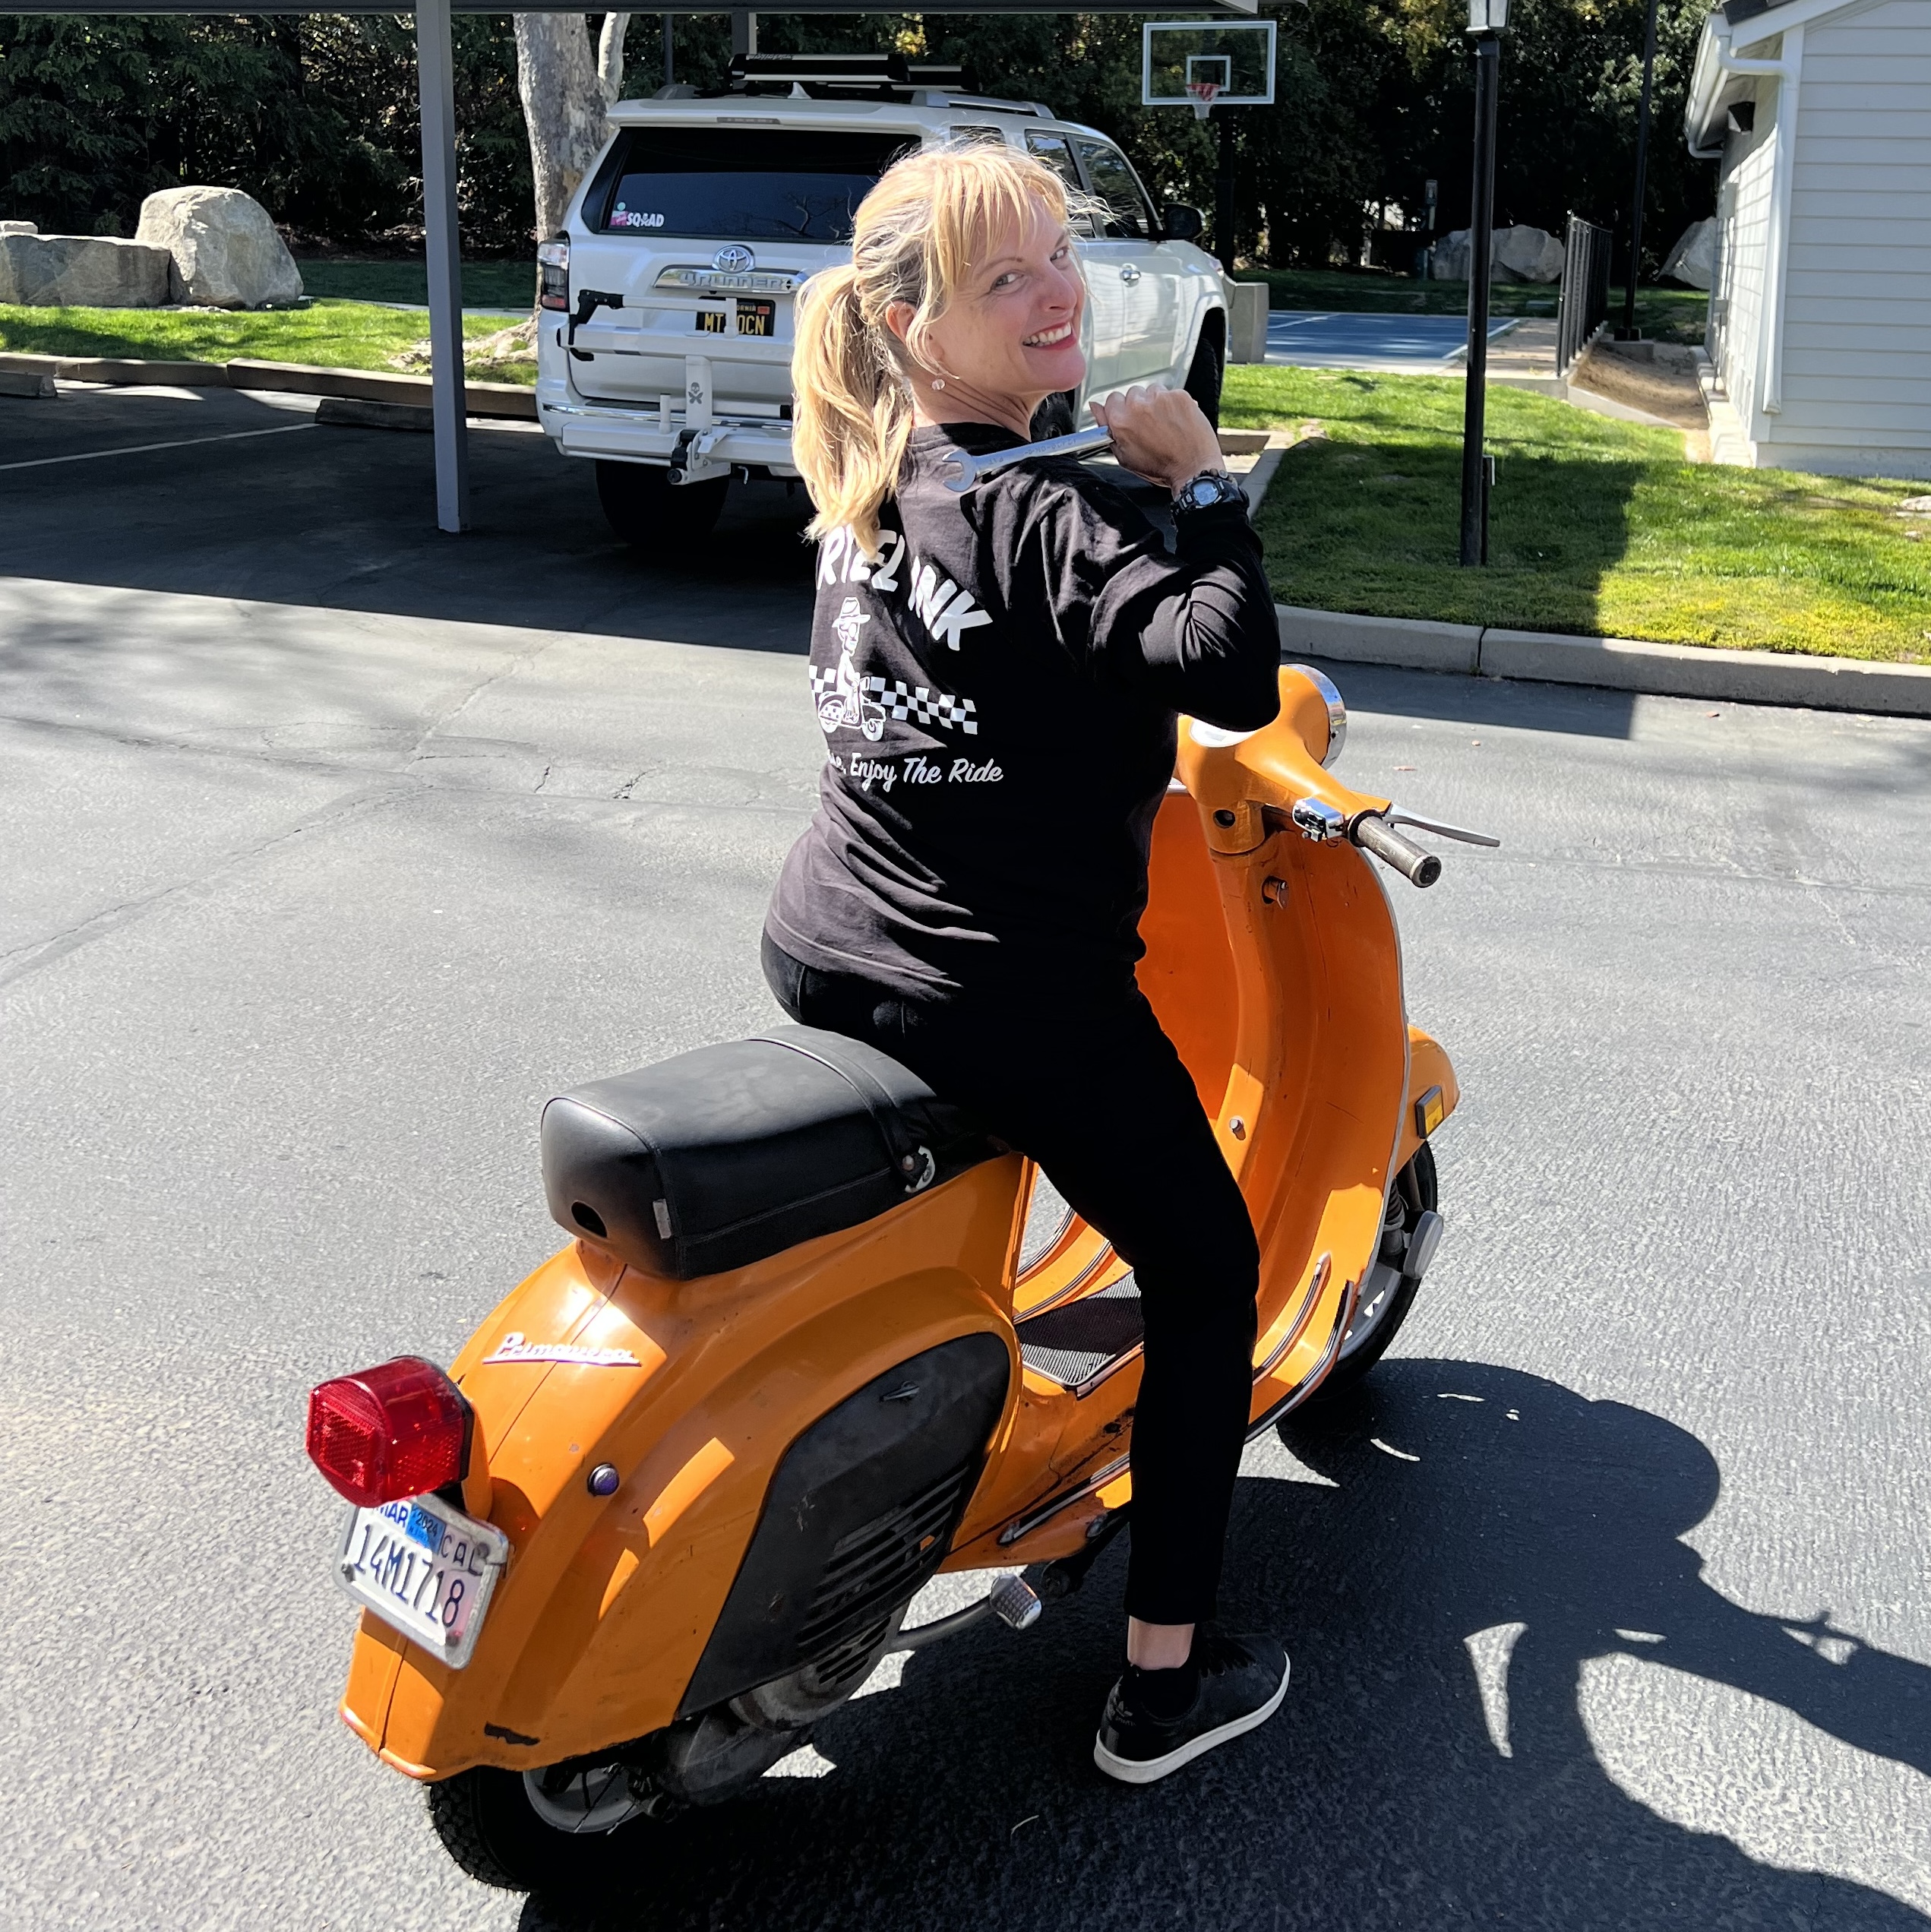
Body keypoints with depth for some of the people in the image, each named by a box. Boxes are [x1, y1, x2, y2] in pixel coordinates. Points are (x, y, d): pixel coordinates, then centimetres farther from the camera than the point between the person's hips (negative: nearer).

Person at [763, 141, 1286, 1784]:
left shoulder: (865, 487, 8)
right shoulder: (1046, 511, -19)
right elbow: (1231, 673, -31)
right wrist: (1206, 483, -19)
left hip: (821, 953, 8)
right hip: (1012, 988, -8)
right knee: (1206, 1274, 11)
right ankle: (1165, 1681, 16)